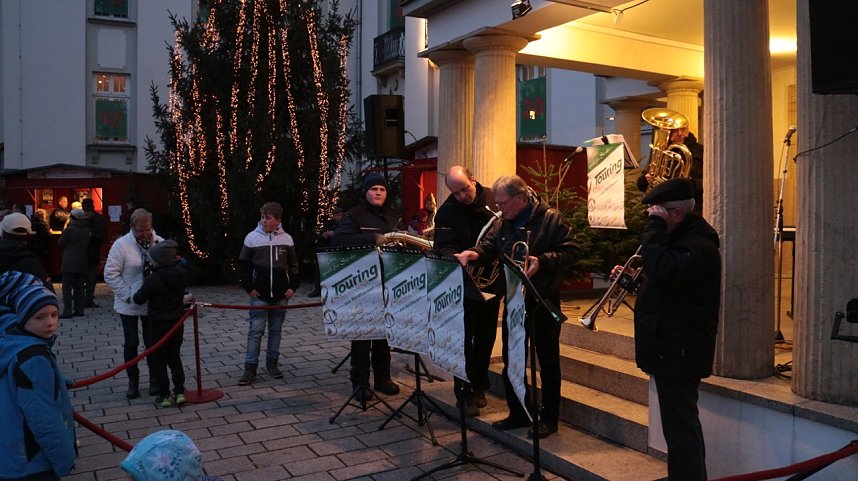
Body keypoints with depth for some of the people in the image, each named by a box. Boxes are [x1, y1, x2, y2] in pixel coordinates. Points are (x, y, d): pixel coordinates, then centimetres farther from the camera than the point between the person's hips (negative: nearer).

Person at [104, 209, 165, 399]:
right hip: (129, 305, -2)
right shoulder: (121, 245, -14)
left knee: (152, 342, 11)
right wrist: (129, 295, -19)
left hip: (153, 303, 2)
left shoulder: (160, 243, -7)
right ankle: (133, 381, 22)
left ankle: (155, 379, 25)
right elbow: (110, 274, -14)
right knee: (131, 343, 8)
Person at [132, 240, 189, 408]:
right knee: (174, 357, 17)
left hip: (159, 324, -6)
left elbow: (138, 299, -13)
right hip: (177, 321, 6)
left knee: (157, 360, 8)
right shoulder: (182, 274, -4)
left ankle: (164, 395, 11)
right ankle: (179, 392, 15)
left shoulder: (153, 280, -20)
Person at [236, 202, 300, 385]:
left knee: (276, 330, 11)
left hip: (281, 294, 2)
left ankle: (272, 363, 22)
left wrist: (293, 286, 1)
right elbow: (243, 265, 2)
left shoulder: (286, 239, 2)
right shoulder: (252, 237, -3)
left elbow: (293, 265, 9)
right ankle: (250, 369, 3)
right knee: (255, 330, -2)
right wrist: (249, 287, -4)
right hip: (259, 294, -2)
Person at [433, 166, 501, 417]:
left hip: (493, 282, 4)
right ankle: (465, 392, 11)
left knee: (486, 337, 13)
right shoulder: (447, 212, -11)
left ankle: (479, 387, 28)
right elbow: (444, 247, -17)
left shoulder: (493, 199, 0)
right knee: (465, 337, 0)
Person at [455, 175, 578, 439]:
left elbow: (571, 252, -13)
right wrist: (475, 253, -17)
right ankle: (518, 413, 28)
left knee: (548, 361, 6)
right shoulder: (504, 223, 8)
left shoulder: (551, 219, -10)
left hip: (544, 300, -6)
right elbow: (490, 246, 5)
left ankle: (549, 418, 19)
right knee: (511, 360, 12)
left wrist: (542, 261, -27)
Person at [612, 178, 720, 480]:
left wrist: (654, 226, -26)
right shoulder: (681, 237, 16)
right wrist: (632, 280, 7)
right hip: (671, 349, 11)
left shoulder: (698, 244, -19)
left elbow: (662, 272, -37)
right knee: (683, 426, 23)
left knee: (681, 431, -5)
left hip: (677, 352, -11)